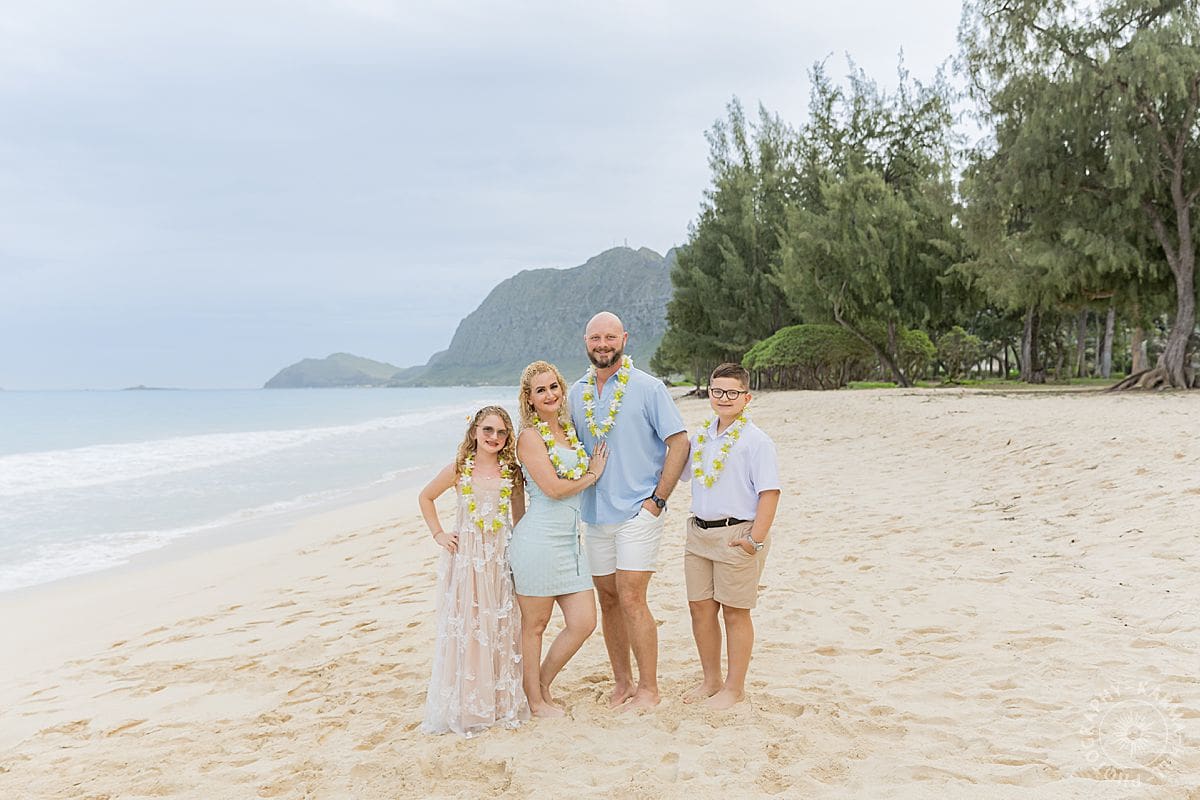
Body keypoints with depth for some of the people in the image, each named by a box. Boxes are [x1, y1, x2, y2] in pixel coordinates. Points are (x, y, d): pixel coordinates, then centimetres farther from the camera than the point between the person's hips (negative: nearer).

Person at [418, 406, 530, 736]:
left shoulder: (511, 472, 2)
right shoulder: (458, 470, -2)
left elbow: (520, 517, 9)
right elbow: (426, 498, 12)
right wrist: (438, 534, 4)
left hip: (500, 559, 2)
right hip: (464, 558, -1)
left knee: (500, 629, 5)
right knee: (463, 630, 2)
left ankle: (502, 701, 17)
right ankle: (463, 705, 12)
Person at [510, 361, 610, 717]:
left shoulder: (569, 430, 14)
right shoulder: (530, 436, -8)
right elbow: (553, 488, -14)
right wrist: (592, 475, -2)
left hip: (571, 541, 8)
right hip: (539, 539, -8)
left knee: (584, 622, 6)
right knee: (534, 624, 5)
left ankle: (543, 685, 26)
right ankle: (534, 699, 20)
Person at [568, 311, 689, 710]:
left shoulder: (648, 388, -5)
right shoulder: (577, 393, 10)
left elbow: (679, 443, -6)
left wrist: (657, 498, -10)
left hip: (637, 513, -5)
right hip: (595, 514, 5)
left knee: (631, 599, -9)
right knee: (608, 600, 9)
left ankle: (648, 688, 2)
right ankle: (622, 682, 21)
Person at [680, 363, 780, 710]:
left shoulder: (755, 441, -11)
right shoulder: (700, 437, 9)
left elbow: (769, 492, -14)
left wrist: (756, 539, -18)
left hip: (737, 535, -7)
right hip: (699, 534, 7)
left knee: (735, 613, 5)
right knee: (700, 607, 13)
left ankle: (734, 687, 19)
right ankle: (711, 680, 30)